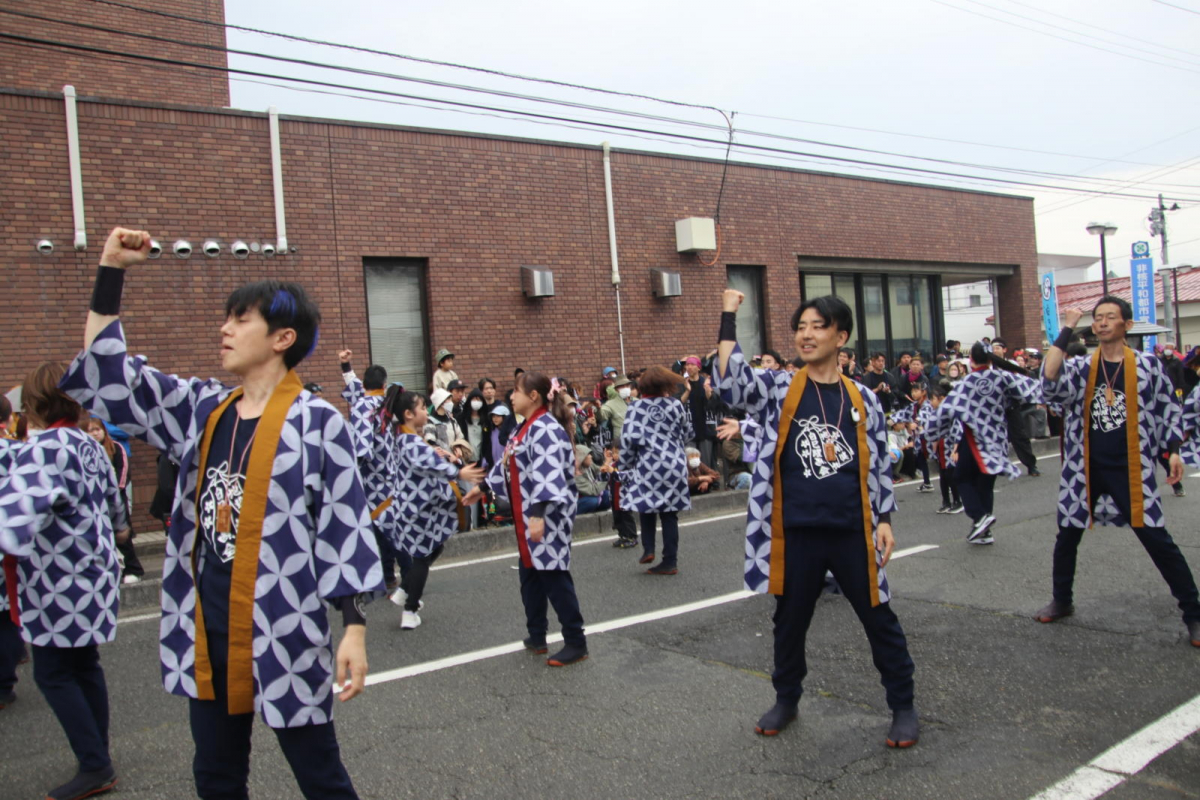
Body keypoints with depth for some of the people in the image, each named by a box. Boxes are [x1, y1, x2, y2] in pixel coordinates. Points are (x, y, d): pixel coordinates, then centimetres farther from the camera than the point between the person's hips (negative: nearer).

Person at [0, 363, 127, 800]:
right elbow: (112, 496, 27)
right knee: (85, 666, 16)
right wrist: (118, 525, 45)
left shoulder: (37, 451, -16)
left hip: (59, 583, -9)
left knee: (53, 674, 1)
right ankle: (99, 761, 24)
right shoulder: (91, 446, 10)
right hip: (90, 576, 9)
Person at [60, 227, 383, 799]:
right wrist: (110, 272, 5)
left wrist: (354, 629, -13)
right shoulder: (202, 409, 5)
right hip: (208, 629, 6)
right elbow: (106, 378, 10)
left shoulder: (316, 422, -13)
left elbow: (346, 527, -12)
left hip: (285, 632, -6)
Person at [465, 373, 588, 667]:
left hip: (548, 517, -10)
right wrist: (483, 488, 30)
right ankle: (536, 636, 29)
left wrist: (538, 514, -33)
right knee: (530, 576, 16)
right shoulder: (528, 427, 14)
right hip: (528, 517, 10)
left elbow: (547, 473, -27)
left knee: (554, 577, -4)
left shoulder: (545, 429, -18)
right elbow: (509, 466, 24)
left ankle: (576, 643, 6)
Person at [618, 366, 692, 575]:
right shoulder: (675, 405, 3)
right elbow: (685, 434, 14)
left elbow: (629, 439, -9)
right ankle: (670, 561, 8)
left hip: (648, 465, -2)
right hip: (674, 465, 2)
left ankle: (648, 549, 7)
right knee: (669, 513, 6)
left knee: (647, 507, 19)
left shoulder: (636, 407, -4)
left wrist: (624, 467, 0)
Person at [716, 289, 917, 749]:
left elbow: (878, 464, 9)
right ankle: (786, 700, 36)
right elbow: (730, 383, -19)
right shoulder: (779, 390, -1)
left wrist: (885, 520, 4)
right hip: (797, 534, 0)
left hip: (853, 533, 1)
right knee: (790, 622, 15)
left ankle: (903, 707, 29)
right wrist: (729, 320, -19)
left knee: (880, 621, 11)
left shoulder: (862, 399, 4)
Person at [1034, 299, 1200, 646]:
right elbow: (1050, 380, -18)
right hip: (1086, 468, 3)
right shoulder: (1081, 367, 2)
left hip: (1131, 469, -2)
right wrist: (1066, 330, -16)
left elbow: (1168, 409, 5)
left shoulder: (1147, 365, 0)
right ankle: (1062, 601, 32)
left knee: (1157, 539, -5)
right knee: (1067, 536, 12)